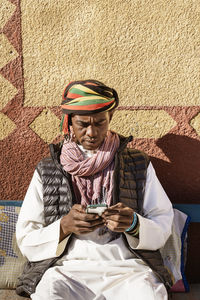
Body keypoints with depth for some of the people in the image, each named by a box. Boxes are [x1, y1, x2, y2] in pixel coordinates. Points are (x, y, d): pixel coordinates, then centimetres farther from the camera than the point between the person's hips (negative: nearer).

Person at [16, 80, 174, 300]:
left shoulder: (138, 165, 13)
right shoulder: (46, 172, 12)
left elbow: (163, 227, 10)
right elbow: (26, 241, 8)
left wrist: (134, 224, -12)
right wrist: (64, 227, -11)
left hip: (127, 266, 0)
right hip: (67, 269, 0)